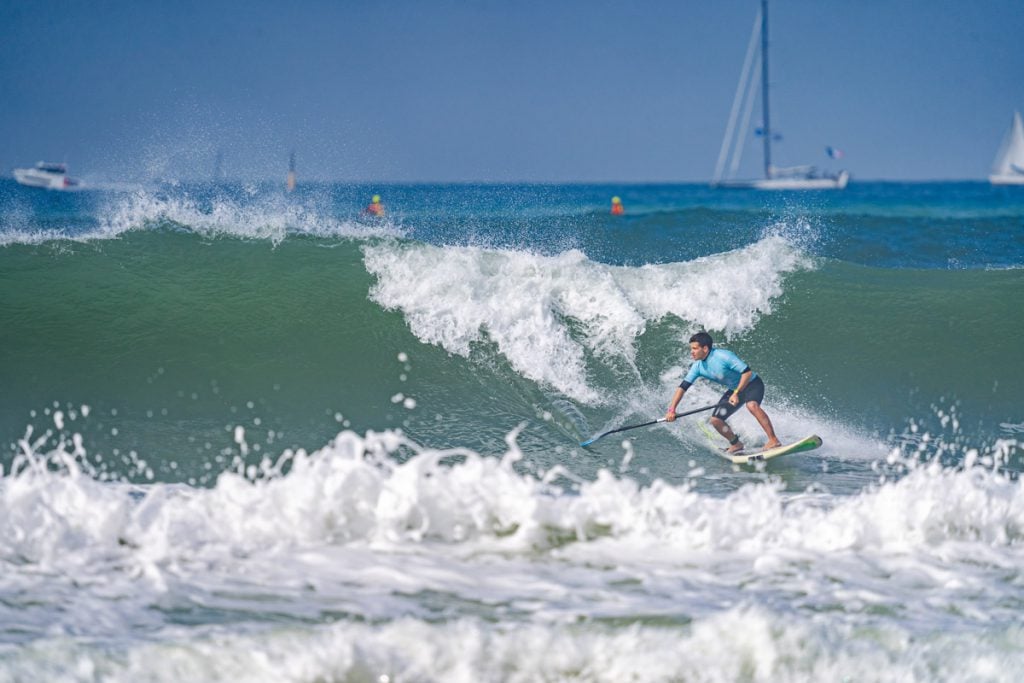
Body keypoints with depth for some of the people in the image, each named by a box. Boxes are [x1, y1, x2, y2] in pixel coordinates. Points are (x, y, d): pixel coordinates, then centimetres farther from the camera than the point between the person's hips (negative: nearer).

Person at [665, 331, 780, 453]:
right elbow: (683, 387, -5)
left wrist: (737, 393, -34)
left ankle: (773, 440, -35)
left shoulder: (723, 356, -28)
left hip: (752, 384, -7)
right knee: (715, 420, -3)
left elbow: (747, 372, -29)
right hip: (734, 389, 7)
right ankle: (736, 444, 19)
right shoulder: (698, 366, -7)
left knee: (752, 405, -37)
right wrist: (671, 409, -15)